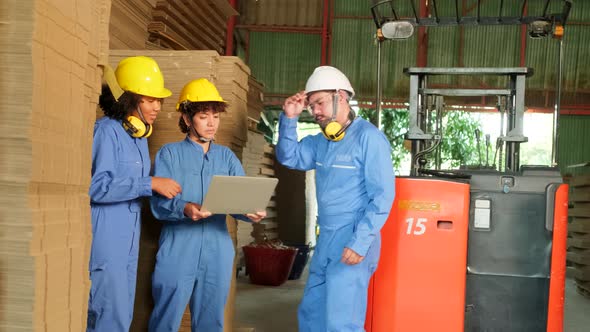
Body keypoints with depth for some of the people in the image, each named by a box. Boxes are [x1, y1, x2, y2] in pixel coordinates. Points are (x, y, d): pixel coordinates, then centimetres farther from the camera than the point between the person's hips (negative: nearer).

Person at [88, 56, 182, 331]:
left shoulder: (140, 136, 14)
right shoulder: (107, 131, -12)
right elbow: (97, 186, -22)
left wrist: (162, 189, 7)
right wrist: (150, 184, -19)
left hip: (128, 241, 8)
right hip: (105, 240, -8)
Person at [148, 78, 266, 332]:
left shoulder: (227, 157, 15)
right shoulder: (170, 153, 6)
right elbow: (158, 202, -6)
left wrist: (251, 212, -18)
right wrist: (184, 208, -27)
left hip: (217, 251, 3)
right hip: (178, 251, -3)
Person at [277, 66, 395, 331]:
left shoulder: (368, 137, -15)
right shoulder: (321, 141, 10)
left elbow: (382, 196, -18)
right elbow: (288, 157, 17)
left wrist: (360, 243, -23)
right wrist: (289, 119, 1)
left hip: (352, 244, -8)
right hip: (325, 242, 8)